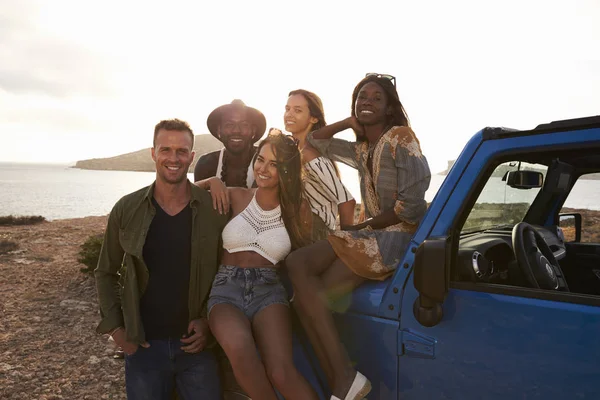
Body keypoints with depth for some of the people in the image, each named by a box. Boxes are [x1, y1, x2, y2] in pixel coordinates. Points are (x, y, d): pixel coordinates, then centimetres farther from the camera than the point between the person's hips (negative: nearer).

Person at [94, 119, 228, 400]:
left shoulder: (215, 208, -8)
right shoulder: (127, 209, -5)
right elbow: (106, 273, 6)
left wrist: (211, 320, -9)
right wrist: (113, 327, -1)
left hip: (197, 343, 0)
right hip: (143, 344, 1)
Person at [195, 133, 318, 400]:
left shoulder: (298, 208, 4)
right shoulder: (236, 197, 5)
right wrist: (212, 181, 0)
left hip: (268, 291, 0)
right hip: (226, 289, 1)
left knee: (281, 373, -28)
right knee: (239, 348, -34)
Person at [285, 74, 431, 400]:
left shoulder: (400, 137, -3)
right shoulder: (361, 150, 20)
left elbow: (412, 205, -14)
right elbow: (315, 140, 30)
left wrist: (364, 226, -7)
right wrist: (350, 122, 20)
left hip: (398, 239, -8)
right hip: (373, 239, 8)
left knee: (297, 263, -21)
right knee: (306, 300, -13)